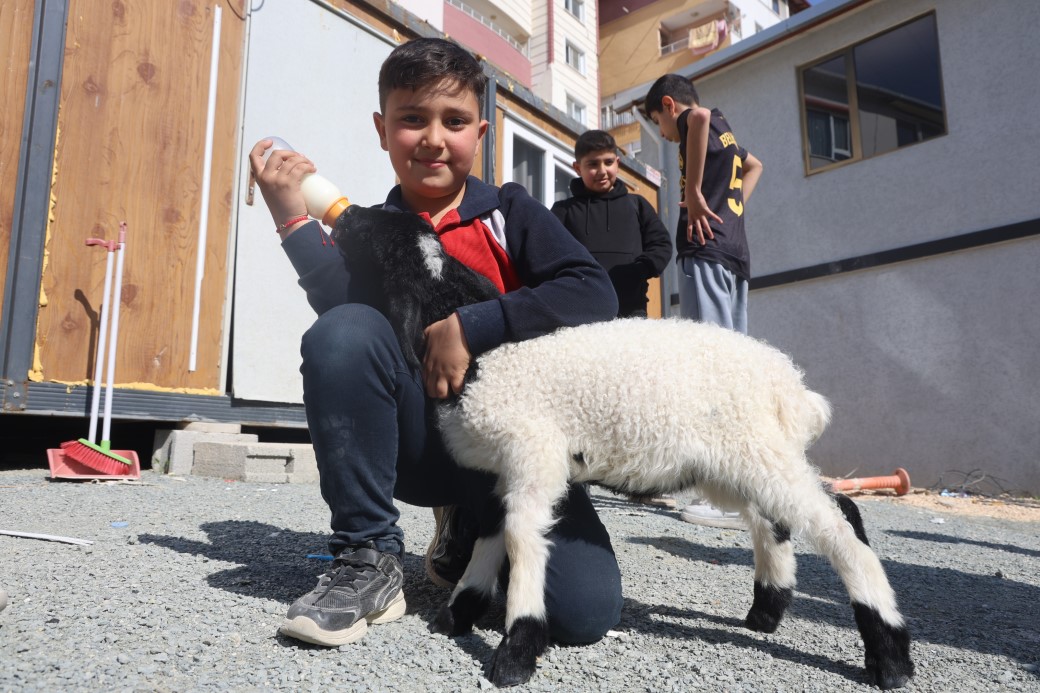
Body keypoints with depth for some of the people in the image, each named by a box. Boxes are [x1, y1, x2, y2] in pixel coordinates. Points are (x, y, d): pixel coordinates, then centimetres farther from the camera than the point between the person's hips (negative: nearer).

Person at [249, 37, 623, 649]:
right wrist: (293, 216, -17)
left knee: (585, 611, -20)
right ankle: (370, 559, -13)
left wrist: (470, 329, -20)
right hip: (420, 443, 1)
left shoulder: (508, 212, 3)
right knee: (343, 332, -27)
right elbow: (351, 331, -13)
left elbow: (596, 294, -13)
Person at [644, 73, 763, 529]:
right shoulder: (722, 134, 27)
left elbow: (700, 116, -24)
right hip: (735, 252, 9)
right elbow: (753, 166, 47)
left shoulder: (692, 121, 2)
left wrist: (693, 194, -18)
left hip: (705, 249, -9)